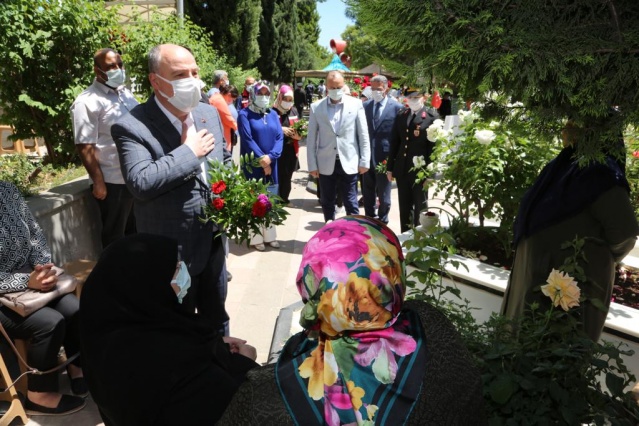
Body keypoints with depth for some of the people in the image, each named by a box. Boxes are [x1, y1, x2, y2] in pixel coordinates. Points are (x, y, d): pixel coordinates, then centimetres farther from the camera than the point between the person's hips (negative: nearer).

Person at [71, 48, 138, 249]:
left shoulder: (126, 93, 10)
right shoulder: (87, 102, -13)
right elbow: (85, 146, -16)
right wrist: (98, 182, -17)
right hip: (113, 181, -7)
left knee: (137, 231, 21)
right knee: (115, 236, 9)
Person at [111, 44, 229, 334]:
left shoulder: (209, 113, 3)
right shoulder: (132, 127, -17)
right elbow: (141, 182, -30)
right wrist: (189, 151, -22)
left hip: (214, 243, 6)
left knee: (216, 318, 25)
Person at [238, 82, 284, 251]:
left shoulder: (273, 114, 11)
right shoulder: (245, 114, -3)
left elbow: (280, 137, 2)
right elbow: (247, 139, -11)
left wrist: (270, 156, -13)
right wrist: (261, 159, -15)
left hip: (271, 164, 5)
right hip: (253, 165, -5)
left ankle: (269, 236, 17)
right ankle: (255, 238, 6)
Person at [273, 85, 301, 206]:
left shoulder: (294, 111, 9)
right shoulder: (273, 111, -7)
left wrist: (298, 134, -10)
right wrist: (281, 129, -19)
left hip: (291, 149, 5)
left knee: (288, 175, 12)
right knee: (277, 175, -2)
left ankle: (284, 197, 26)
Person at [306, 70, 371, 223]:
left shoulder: (356, 104, 0)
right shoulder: (316, 107, 2)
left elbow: (363, 135, 1)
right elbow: (311, 139, 3)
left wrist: (364, 161, -2)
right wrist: (312, 165, 0)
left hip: (349, 163, -1)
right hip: (326, 164, 2)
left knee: (351, 204, 4)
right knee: (327, 203, 12)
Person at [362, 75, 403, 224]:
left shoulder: (396, 107, -5)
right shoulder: (365, 106, 6)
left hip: (385, 157, -4)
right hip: (367, 156, 4)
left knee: (383, 194, 8)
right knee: (367, 193, 15)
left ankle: (382, 222, 23)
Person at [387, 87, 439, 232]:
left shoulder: (431, 117, -4)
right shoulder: (401, 116, 11)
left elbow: (434, 145, -9)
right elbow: (394, 142, 11)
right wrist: (390, 167, 9)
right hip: (402, 169, 5)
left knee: (420, 206, 6)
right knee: (404, 206, 13)